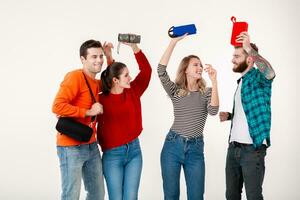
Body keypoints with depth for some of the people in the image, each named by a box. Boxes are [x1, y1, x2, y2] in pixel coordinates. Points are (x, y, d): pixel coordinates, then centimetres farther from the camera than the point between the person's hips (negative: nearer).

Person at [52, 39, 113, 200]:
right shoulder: (75, 77, -14)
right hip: (71, 147, -8)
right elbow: (57, 106, -23)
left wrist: (109, 57, 16)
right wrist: (88, 112, -19)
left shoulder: (95, 83, 11)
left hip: (91, 146, 8)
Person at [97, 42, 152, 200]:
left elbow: (146, 70, -6)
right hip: (113, 154, -3)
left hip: (134, 150, 3)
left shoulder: (133, 92, 1)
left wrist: (134, 47, -14)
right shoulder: (102, 100, -9)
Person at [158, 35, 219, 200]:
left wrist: (214, 81, -19)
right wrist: (174, 41, -13)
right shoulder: (176, 91, 5)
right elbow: (161, 70, -10)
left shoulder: (207, 92, 7)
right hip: (172, 146, 0)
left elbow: (213, 111, -13)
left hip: (195, 149, 0)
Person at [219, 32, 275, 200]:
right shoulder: (241, 81, 17)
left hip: (252, 148, -8)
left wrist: (249, 48, -37)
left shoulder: (259, 78, -8)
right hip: (233, 147, 8)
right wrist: (229, 116, 9)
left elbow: (270, 72, -34)